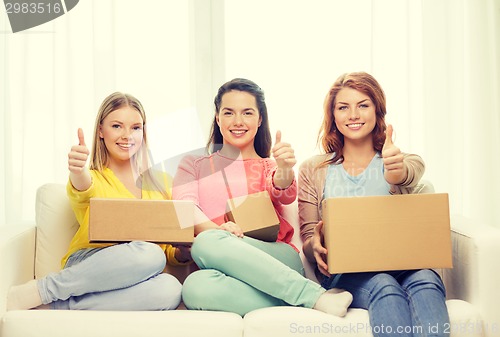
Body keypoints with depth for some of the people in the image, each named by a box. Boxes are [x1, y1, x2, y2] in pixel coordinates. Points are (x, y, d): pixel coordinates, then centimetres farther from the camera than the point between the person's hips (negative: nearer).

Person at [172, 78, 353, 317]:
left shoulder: (270, 167, 21)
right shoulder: (193, 165, 23)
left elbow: (285, 195, -3)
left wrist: (285, 169, -28)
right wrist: (216, 229, -21)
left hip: (276, 258, -1)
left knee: (206, 244, -32)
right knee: (196, 287, -36)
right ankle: (314, 296, -33)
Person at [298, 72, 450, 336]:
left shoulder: (407, 162, 14)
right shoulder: (313, 170, 14)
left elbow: (406, 176, -13)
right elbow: (308, 240, 10)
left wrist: (396, 170, -39)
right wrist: (315, 247, -16)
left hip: (401, 265, 1)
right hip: (344, 273, -1)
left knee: (425, 280, -34)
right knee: (384, 285, -34)